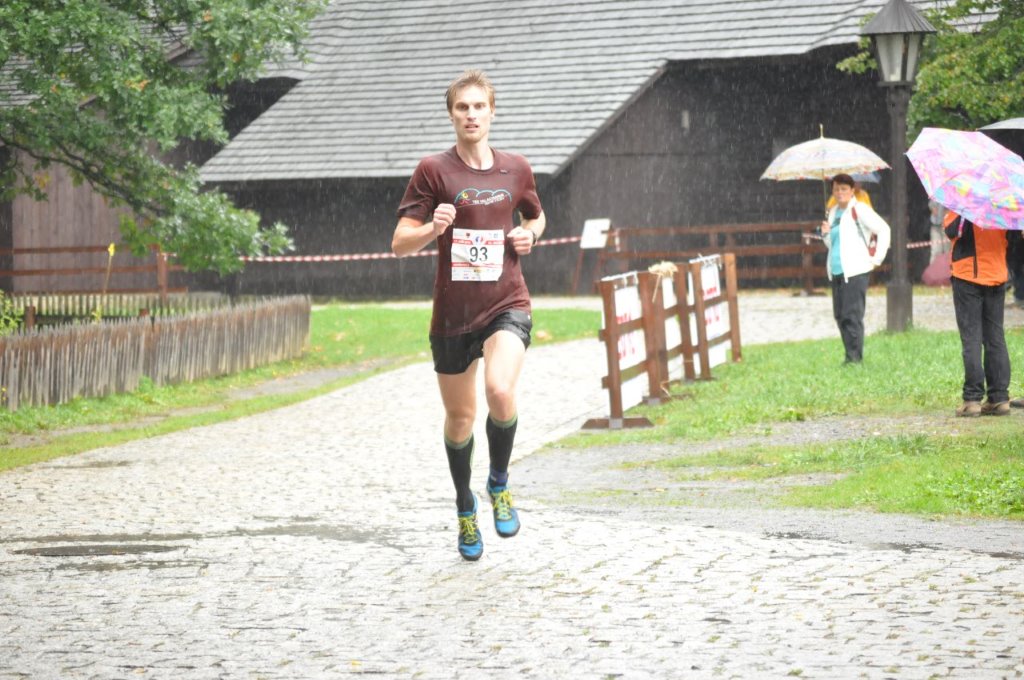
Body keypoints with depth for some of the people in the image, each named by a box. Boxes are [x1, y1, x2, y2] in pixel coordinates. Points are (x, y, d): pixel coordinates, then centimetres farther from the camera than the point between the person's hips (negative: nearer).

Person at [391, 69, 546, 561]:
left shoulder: (516, 169, 5)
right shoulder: (434, 171, -4)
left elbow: (536, 216, 25)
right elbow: (399, 244, -6)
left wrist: (529, 234, 2)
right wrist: (432, 229, -26)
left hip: (507, 304, 0)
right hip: (452, 313, 0)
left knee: (500, 392, -26)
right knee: (460, 418, 10)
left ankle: (499, 482, 1)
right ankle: (465, 507, 35)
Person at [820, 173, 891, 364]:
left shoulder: (860, 210, -6)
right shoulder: (833, 212, 17)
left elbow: (883, 229, -10)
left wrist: (877, 258, -9)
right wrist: (826, 234, 4)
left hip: (855, 271, -8)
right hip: (836, 271, 8)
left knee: (852, 315, -11)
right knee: (839, 315, 7)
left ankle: (854, 357, -9)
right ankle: (851, 355, 13)